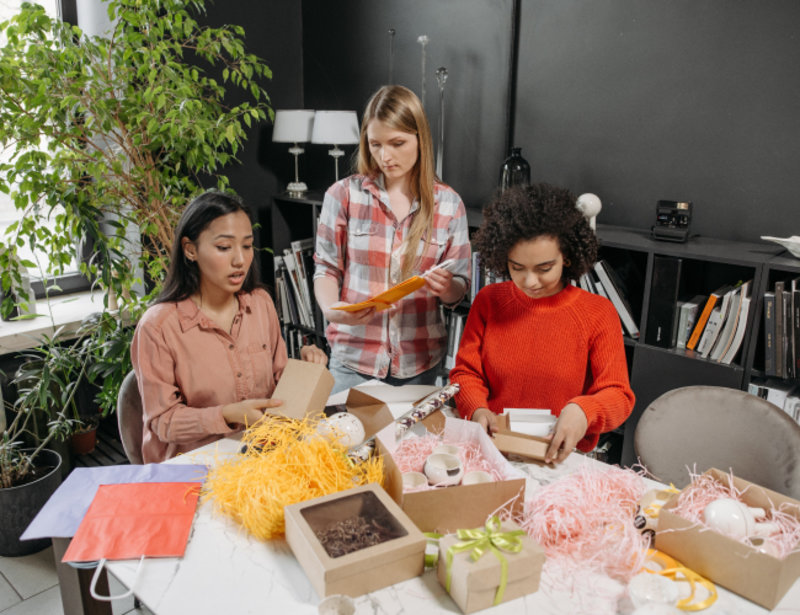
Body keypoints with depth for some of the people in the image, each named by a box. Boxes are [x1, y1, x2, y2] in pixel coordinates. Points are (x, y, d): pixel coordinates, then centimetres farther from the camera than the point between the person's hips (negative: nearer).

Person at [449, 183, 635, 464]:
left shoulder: (598, 313, 0)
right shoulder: (488, 301, 6)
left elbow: (619, 395, -1)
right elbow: (466, 371, 9)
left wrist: (583, 411, -23)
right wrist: (477, 409, -13)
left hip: (563, 459, 0)